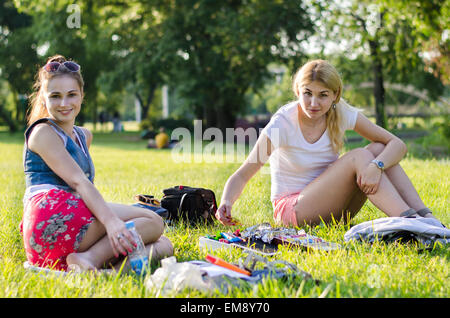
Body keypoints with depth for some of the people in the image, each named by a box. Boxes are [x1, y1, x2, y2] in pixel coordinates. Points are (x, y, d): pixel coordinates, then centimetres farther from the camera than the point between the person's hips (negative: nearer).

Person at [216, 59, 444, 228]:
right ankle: (408, 221, -35)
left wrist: (377, 165, -30)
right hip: (291, 210, -5)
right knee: (359, 156, -24)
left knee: (378, 149, -16)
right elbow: (243, 174, -17)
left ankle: (424, 216, -24)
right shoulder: (283, 123, -16)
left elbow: (397, 144, -8)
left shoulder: (341, 113, -5)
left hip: (331, 208, 5)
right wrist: (227, 202, -37)